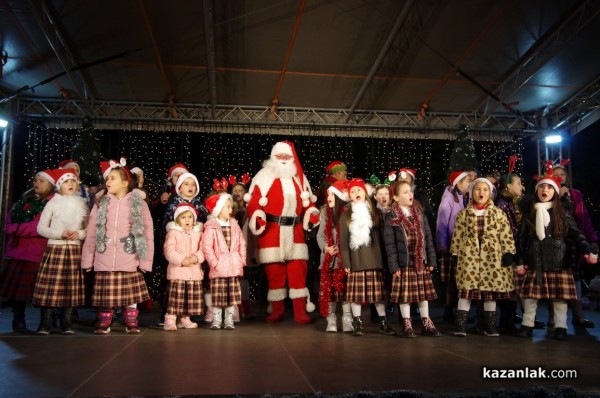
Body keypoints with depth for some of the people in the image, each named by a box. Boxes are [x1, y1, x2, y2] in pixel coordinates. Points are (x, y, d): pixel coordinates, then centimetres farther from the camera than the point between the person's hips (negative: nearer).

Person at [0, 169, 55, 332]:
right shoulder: (25, 198, 18)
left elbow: (40, 227, -18)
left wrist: (15, 228, -11)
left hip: (35, 253, -7)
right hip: (15, 250, 7)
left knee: (34, 289, -3)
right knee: (13, 287, 11)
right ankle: (17, 320, 24)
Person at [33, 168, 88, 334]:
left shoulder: (82, 205, 8)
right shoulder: (52, 203, 1)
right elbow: (41, 228, -1)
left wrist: (79, 234, -10)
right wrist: (60, 233, -13)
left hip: (74, 250, 2)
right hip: (55, 248, -2)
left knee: (71, 288, 3)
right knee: (50, 287, -5)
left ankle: (66, 324, 10)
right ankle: (45, 324, 4)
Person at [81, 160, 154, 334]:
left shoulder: (139, 203, 1)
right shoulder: (101, 203, 8)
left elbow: (147, 232, -2)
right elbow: (91, 233, 7)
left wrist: (146, 259, -6)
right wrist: (87, 258, 2)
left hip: (129, 261, -2)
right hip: (104, 260, 2)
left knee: (130, 294, 4)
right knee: (106, 294, 5)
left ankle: (132, 324, 17)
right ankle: (103, 325, 18)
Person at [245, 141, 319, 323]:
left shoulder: (300, 177, 13)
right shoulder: (264, 176, -2)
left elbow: (307, 201, 15)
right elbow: (254, 202, -9)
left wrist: (312, 213, -4)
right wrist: (257, 218, -25)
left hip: (295, 230, 3)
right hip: (271, 230, -3)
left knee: (298, 270, -1)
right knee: (274, 271, 3)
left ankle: (300, 312, 4)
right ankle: (277, 310, 17)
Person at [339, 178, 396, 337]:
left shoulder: (375, 212, 9)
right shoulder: (346, 215, 5)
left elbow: (382, 236, 7)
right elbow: (343, 240, 1)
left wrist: (383, 258, 1)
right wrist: (346, 262, -5)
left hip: (374, 259, 1)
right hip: (356, 261, -1)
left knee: (378, 291, 4)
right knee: (356, 293, 0)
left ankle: (384, 322, 15)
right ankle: (357, 323, 10)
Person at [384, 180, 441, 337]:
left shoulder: (420, 213, 8)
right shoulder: (392, 217, -6)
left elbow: (428, 237, 8)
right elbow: (390, 244, -9)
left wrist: (431, 260, 4)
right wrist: (394, 266, -12)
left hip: (422, 262, 4)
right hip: (404, 263, -4)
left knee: (424, 293, 11)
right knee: (405, 295, 3)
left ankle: (426, 324, 22)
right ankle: (407, 325, 16)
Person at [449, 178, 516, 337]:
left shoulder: (498, 213, 6)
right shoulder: (463, 213, 6)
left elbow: (506, 235, 2)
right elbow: (457, 235, 6)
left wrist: (508, 252, -5)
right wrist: (455, 254, 3)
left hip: (492, 257, 1)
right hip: (469, 255, -1)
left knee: (491, 291, 6)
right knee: (466, 290, -4)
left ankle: (490, 326, 18)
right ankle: (460, 325, 0)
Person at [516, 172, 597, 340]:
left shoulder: (562, 213, 4)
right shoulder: (529, 212, 6)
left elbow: (576, 234, -2)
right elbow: (522, 238, 7)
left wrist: (588, 251, -18)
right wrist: (520, 260, 3)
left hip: (558, 262, -1)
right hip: (535, 263, 1)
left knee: (560, 297, 3)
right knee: (530, 295, 4)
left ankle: (560, 327, 13)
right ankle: (527, 325, 13)